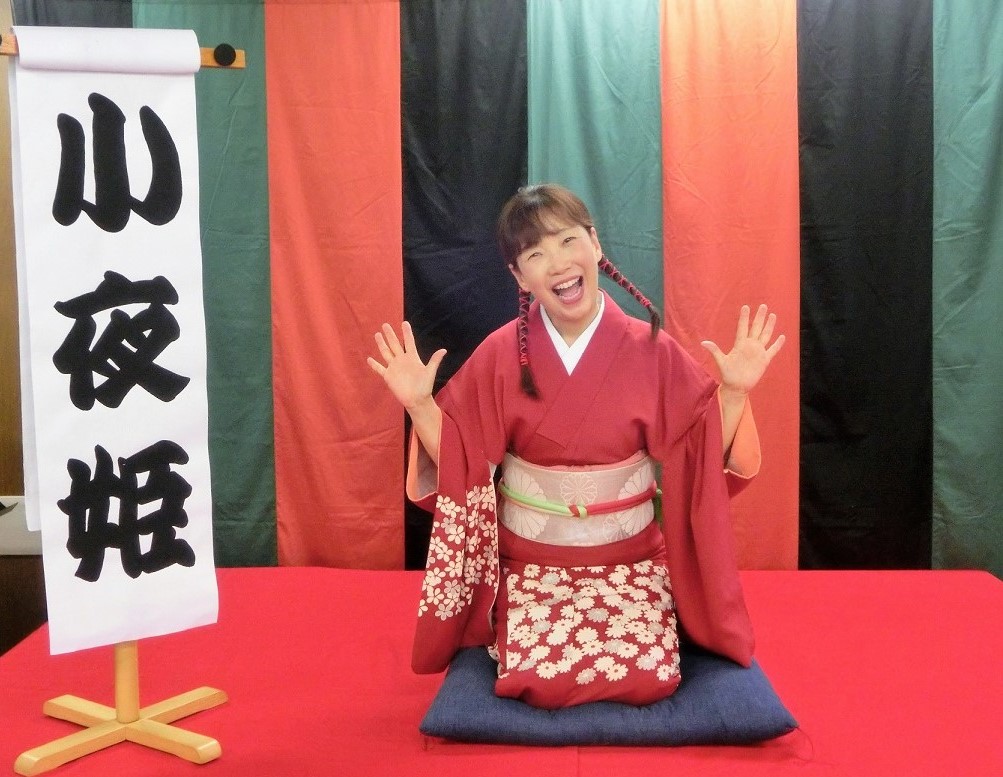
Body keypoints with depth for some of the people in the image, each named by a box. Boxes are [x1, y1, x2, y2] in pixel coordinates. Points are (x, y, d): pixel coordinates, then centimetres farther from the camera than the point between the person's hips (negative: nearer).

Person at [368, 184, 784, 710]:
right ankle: (507, 629, 17)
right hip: (532, 561, 0)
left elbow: (703, 453, -2)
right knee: (540, 683, -19)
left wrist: (733, 392, -16)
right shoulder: (500, 355, -7)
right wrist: (419, 405, -18)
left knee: (650, 680, -17)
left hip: (631, 558, 1)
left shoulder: (650, 349, -7)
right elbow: (460, 459, -3)